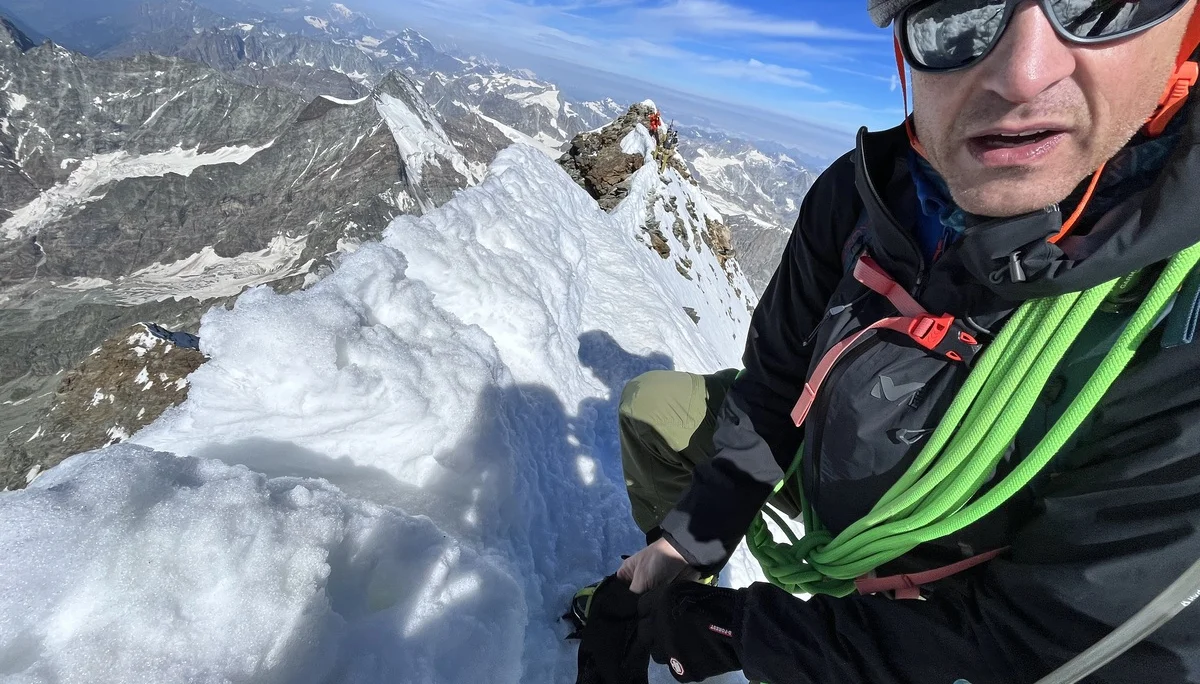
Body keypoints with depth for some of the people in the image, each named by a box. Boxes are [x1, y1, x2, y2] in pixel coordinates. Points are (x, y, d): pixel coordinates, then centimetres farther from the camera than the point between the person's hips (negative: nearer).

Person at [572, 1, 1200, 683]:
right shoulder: (858, 191, -21)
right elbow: (776, 372, -9)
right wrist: (690, 538, -9)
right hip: (821, 457, 4)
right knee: (651, 404, 3)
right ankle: (673, 583, 25)